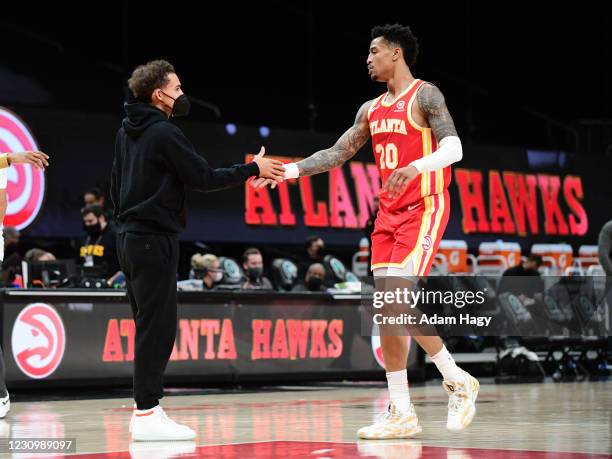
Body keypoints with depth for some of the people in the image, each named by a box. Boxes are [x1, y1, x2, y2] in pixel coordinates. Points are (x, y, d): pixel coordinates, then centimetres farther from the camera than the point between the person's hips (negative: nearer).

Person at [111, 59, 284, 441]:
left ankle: (146, 408, 16)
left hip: (131, 238, 10)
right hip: (154, 240, -10)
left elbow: (117, 184, 21)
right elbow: (204, 178, -13)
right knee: (158, 327, -8)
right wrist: (253, 169, -4)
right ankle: (147, 415, -9)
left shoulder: (127, 132, 14)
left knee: (151, 326, 13)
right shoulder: (164, 133, -13)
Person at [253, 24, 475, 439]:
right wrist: (287, 170, 12)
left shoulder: (425, 95, -6)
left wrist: (415, 167, -35)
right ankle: (401, 413, 5)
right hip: (389, 213, 8)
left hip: (424, 208, -8)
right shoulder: (372, 109, 17)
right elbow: (337, 154, 21)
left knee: (399, 299, -20)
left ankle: (458, 380, -3)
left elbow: (453, 147, -18)